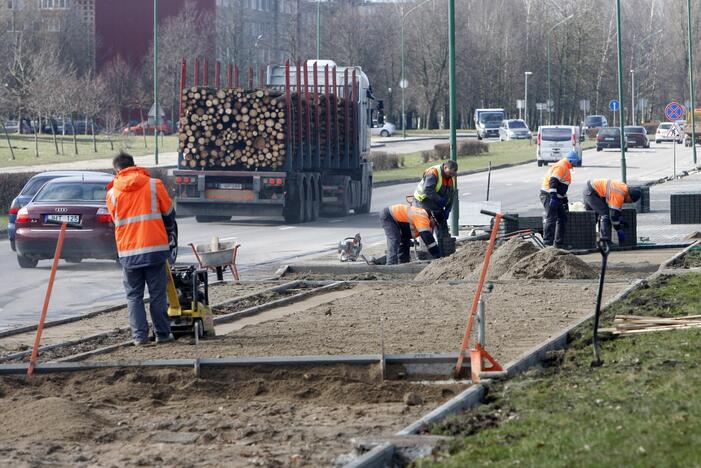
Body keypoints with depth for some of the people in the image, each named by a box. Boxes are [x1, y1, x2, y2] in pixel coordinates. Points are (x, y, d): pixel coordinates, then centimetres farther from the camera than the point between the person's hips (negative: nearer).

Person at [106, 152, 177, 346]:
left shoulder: (112, 193, 5)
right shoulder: (154, 185, -1)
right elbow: (168, 212, 9)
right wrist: (169, 228, 30)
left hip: (128, 251, 1)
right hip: (155, 248, -1)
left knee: (134, 295, 9)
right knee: (158, 293, 6)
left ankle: (139, 335, 3)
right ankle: (162, 333, 10)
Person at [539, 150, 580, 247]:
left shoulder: (566, 168, 23)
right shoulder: (561, 166, -12)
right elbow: (553, 181, -25)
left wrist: (565, 201, 31)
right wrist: (553, 196, -32)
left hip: (556, 198, 11)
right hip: (548, 195, -11)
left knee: (562, 218, 13)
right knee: (551, 219, -16)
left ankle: (559, 243, 18)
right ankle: (547, 243, -20)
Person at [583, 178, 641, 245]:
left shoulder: (624, 188, 4)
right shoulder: (619, 195, -25)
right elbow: (613, 214, -22)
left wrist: (620, 219, 12)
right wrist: (619, 230, -14)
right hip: (591, 192, -11)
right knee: (605, 214, -14)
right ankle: (605, 239, -19)